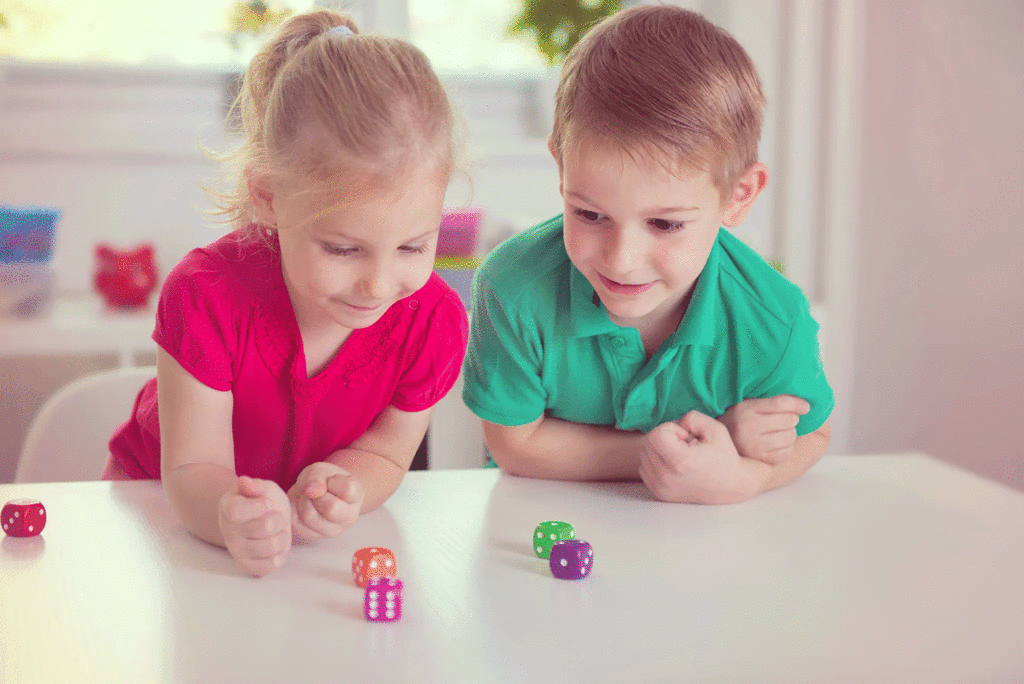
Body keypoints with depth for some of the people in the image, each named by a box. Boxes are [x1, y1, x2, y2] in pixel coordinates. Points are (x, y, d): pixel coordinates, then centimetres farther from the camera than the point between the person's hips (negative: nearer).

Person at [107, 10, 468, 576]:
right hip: (174, 513, -2)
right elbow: (192, 469, -24)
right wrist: (228, 515, -48)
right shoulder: (209, 295, -29)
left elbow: (383, 455, -11)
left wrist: (336, 491, -35)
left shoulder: (435, 323, -22)